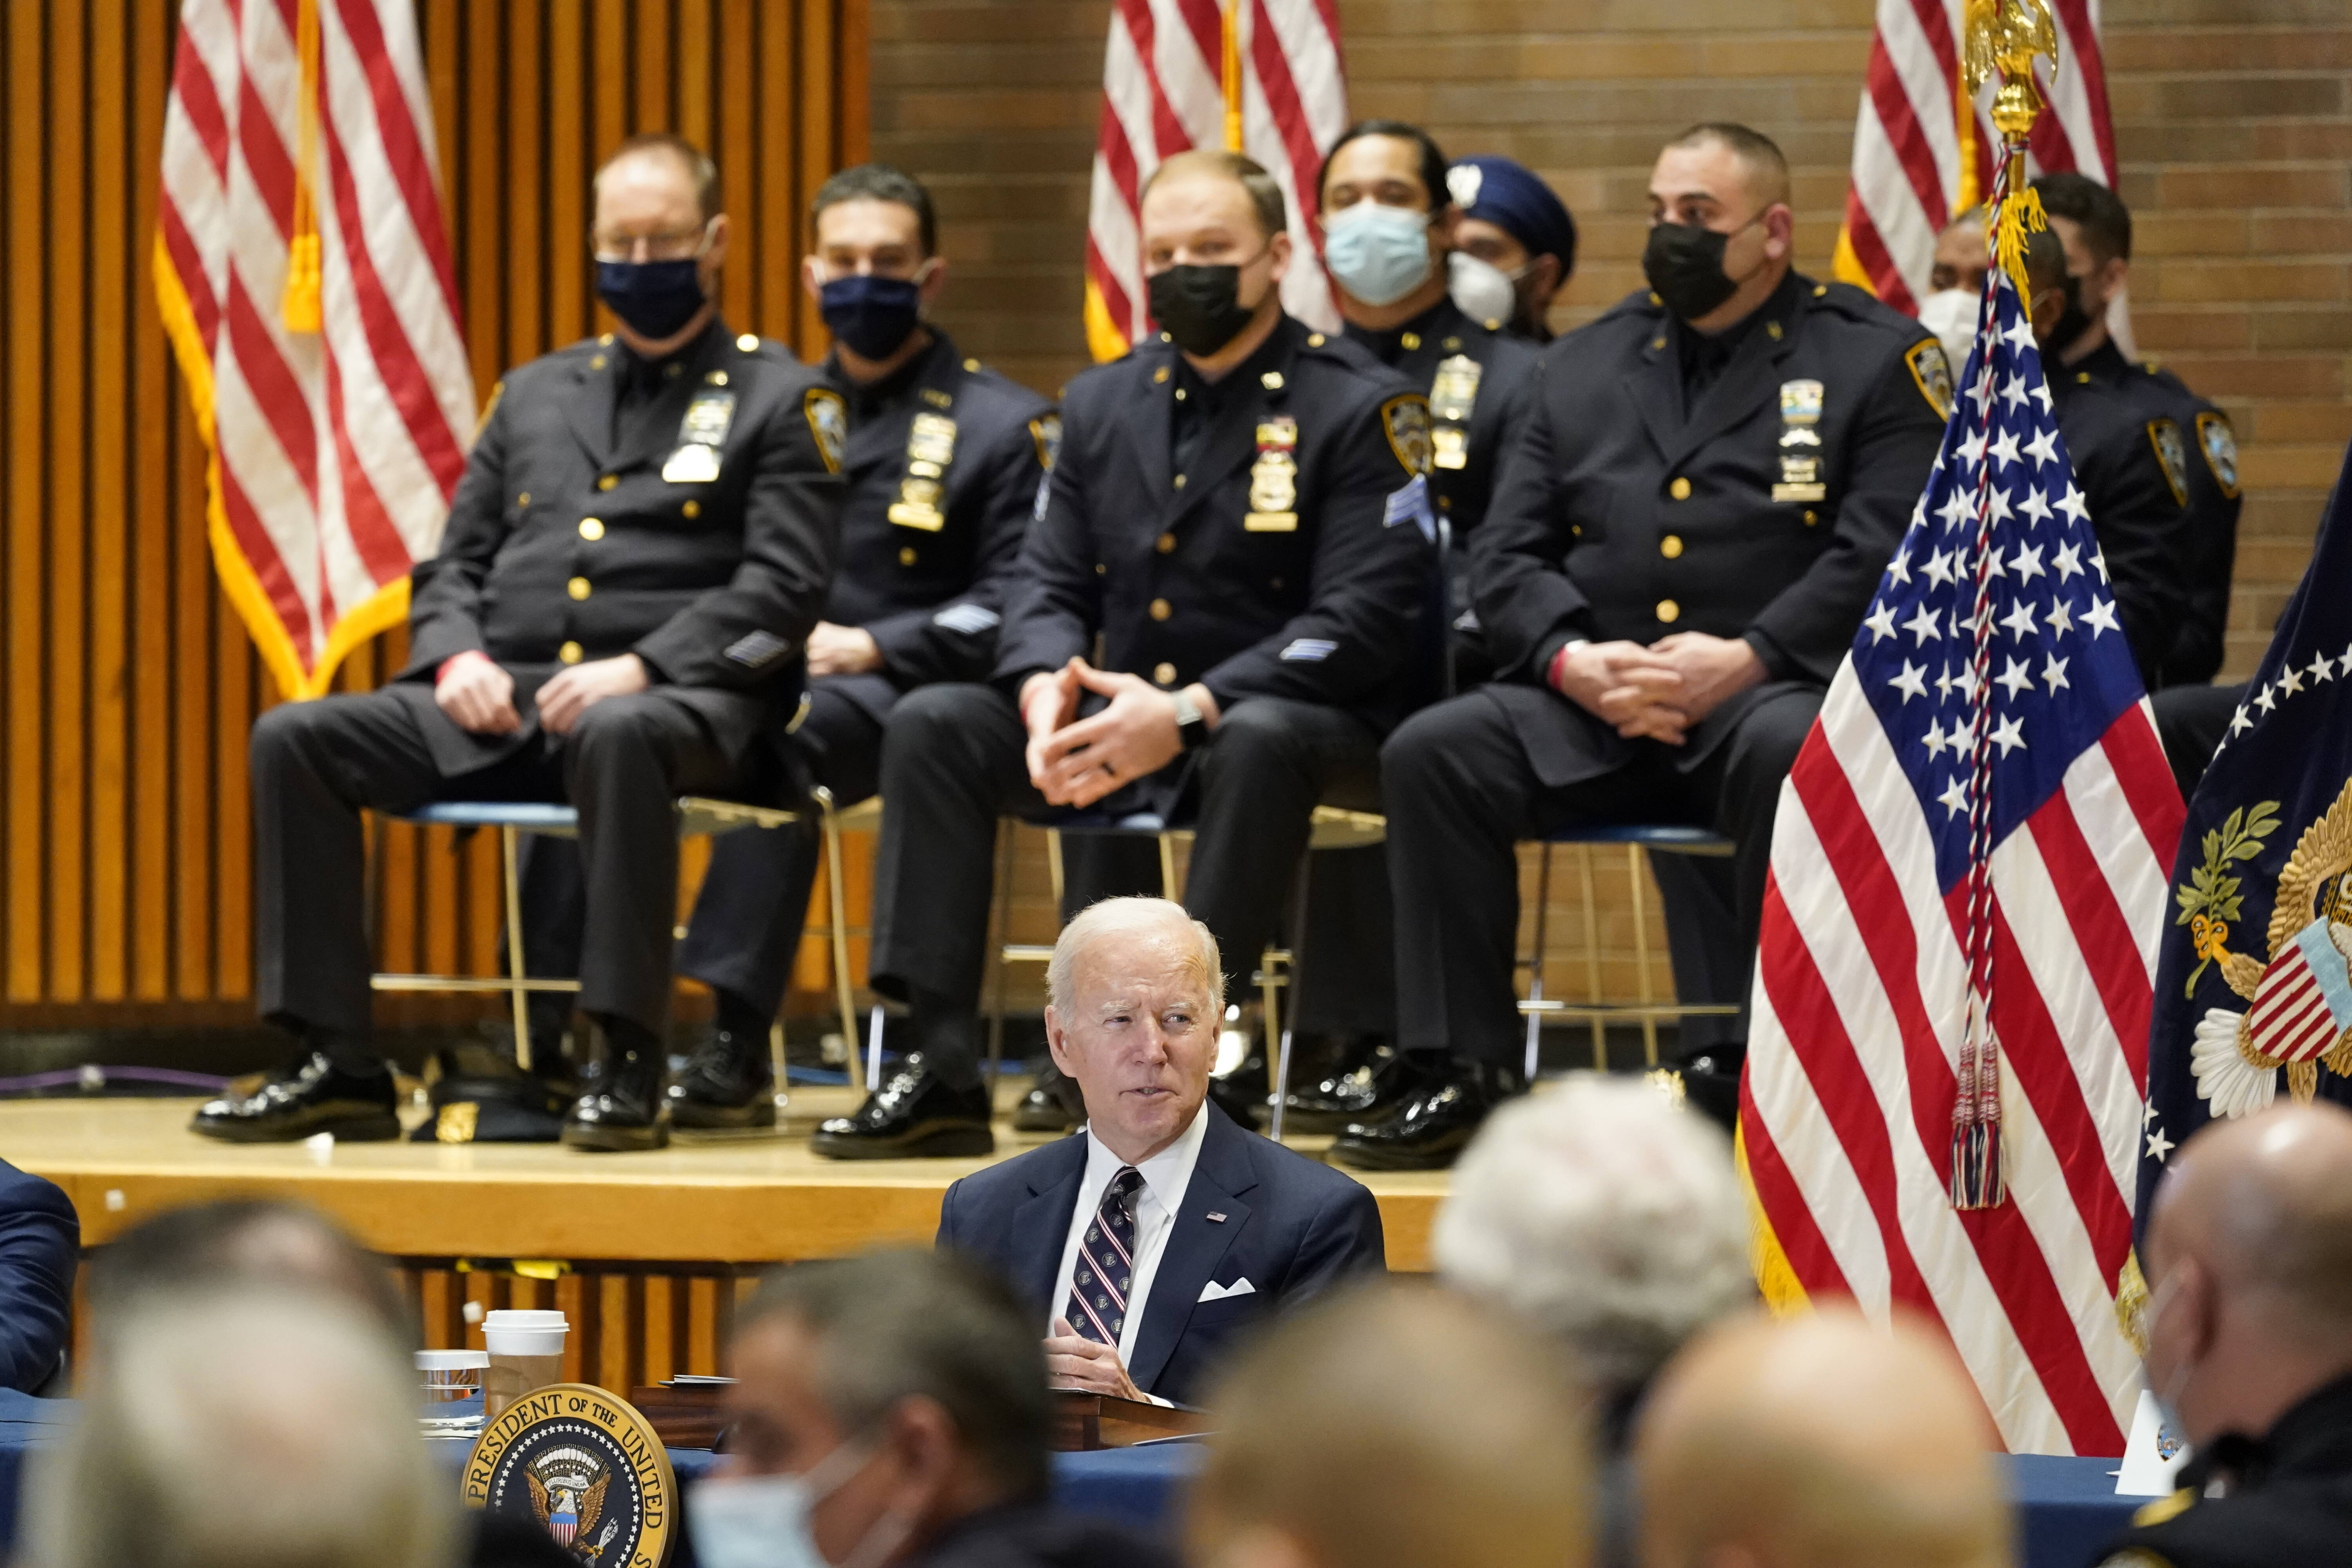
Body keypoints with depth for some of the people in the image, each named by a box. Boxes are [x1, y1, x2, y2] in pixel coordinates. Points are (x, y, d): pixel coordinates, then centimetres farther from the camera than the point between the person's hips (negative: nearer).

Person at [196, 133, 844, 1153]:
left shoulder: (778, 400, 8)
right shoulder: (534, 395, 25)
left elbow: (783, 589, -5)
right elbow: (453, 564, 23)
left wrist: (640, 667, -18)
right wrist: (457, 657, -1)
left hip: (682, 702, -6)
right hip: (504, 705, 6)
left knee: (616, 738, -43)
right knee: (293, 741, -15)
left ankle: (628, 1068, -38)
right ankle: (337, 1068, -17)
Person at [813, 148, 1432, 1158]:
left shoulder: (1358, 410, -5)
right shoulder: (1101, 405, 15)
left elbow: (1363, 622, -15)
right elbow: (1049, 586, 12)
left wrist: (1189, 713, -26)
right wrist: (1047, 687, -14)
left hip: (1294, 727, -6)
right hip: (1113, 729, 6)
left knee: (1261, 740, -39)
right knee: (931, 724, -14)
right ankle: (943, 1073, -19)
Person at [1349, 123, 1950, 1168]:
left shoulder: (1876, 358, 6)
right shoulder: (1585, 365, 20)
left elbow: (1882, 555, -6)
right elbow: (1506, 556, 13)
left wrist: (1744, 660, -20)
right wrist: (1573, 661, -9)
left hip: (1771, 690, -4)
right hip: (1592, 708, 4)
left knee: (1791, 754, -38)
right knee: (1429, 755, -21)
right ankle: (1464, 1073, -16)